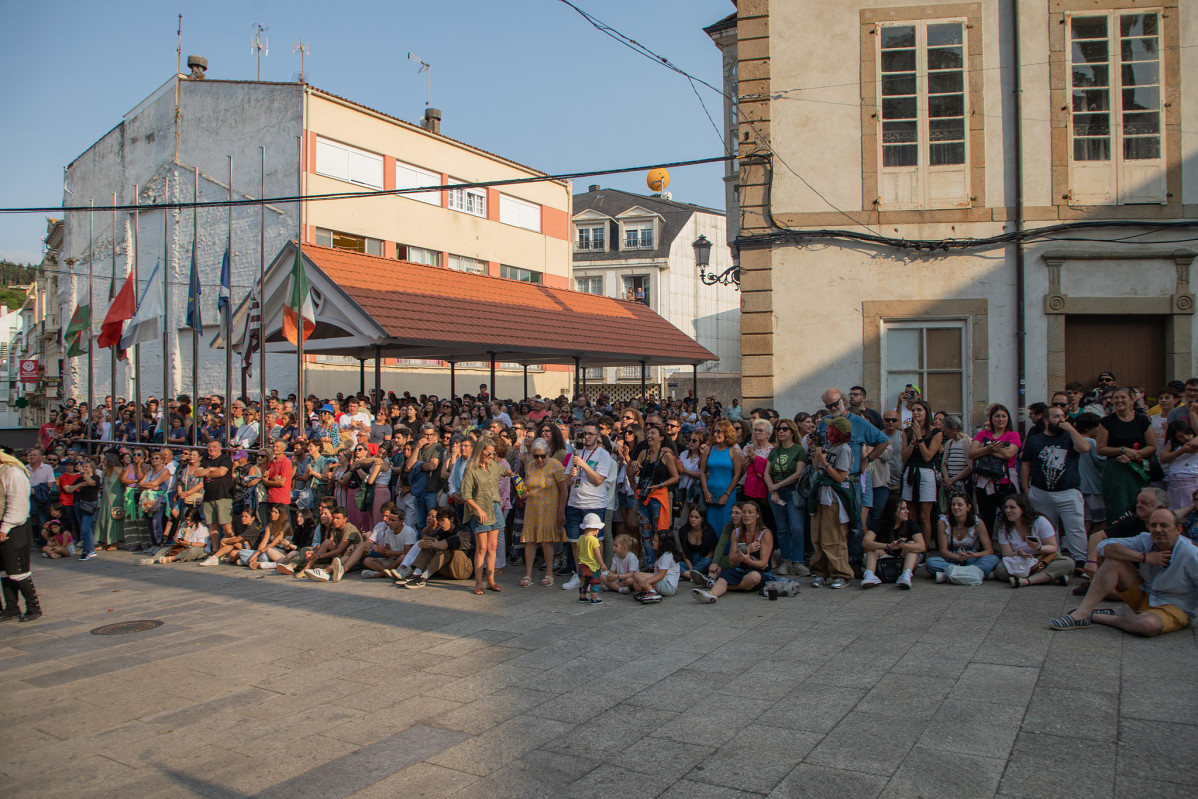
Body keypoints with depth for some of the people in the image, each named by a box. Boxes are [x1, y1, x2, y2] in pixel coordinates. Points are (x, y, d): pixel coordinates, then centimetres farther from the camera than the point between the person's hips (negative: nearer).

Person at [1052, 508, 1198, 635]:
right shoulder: (1145, 541, -8)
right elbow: (1105, 546, -15)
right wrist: (1144, 557, -22)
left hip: (1174, 609, -4)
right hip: (1144, 596, 4)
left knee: (1148, 624, -40)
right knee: (1113, 560, -16)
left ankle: (1097, 617, -13)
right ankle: (1082, 614, -23)